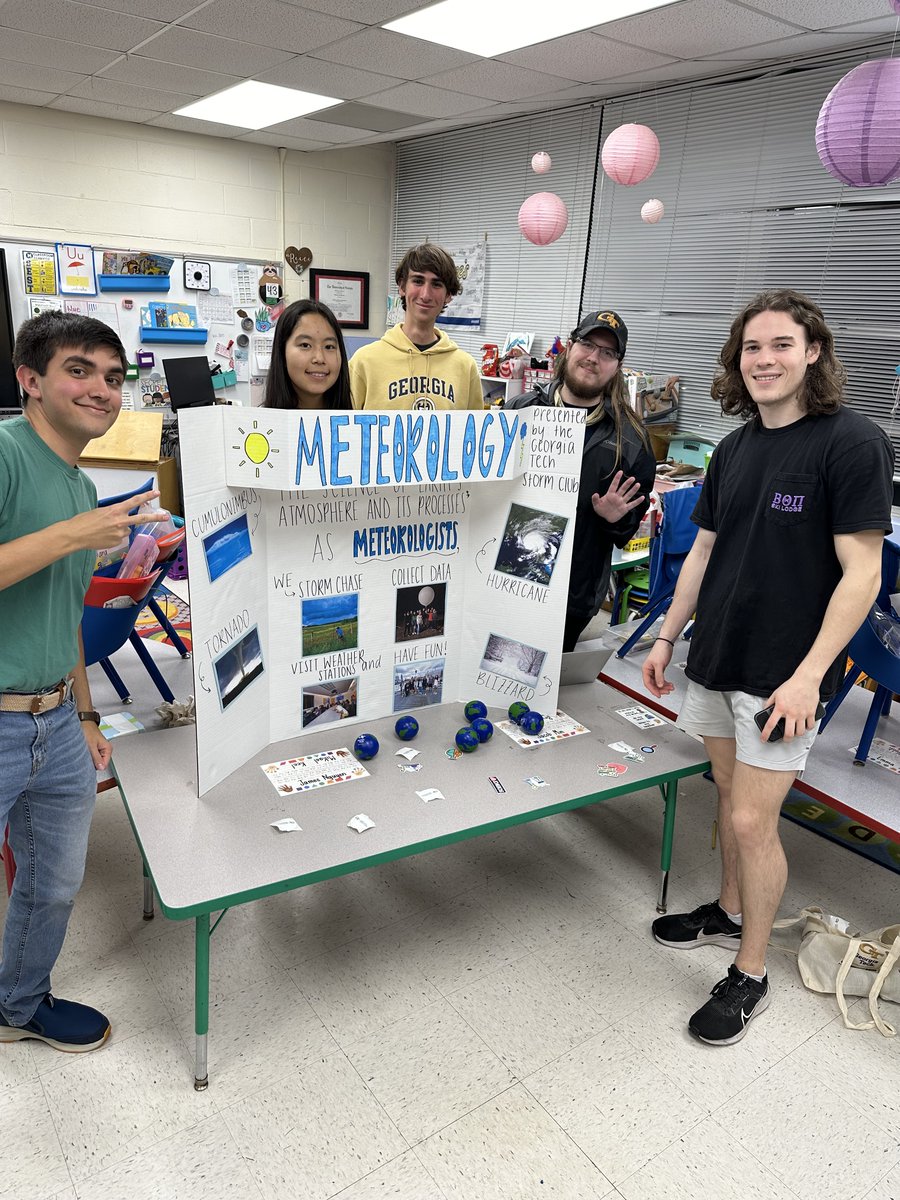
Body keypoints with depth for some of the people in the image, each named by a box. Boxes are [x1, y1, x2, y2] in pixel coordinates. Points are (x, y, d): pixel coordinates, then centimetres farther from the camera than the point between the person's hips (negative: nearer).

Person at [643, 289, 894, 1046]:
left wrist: (808, 674, -20)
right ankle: (730, 913, 41)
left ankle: (750, 974, 20)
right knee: (730, 796, 19)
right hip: (716, 657, 6)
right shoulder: (735, 450, 7)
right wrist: (668, 636, 13)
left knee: (753, 820, 0)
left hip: (782, 673, -6)